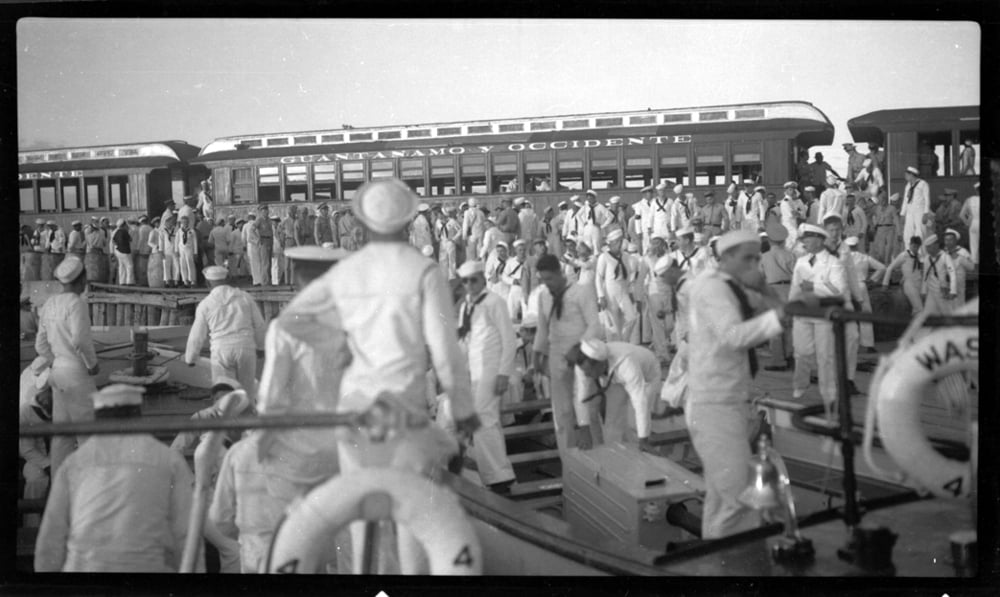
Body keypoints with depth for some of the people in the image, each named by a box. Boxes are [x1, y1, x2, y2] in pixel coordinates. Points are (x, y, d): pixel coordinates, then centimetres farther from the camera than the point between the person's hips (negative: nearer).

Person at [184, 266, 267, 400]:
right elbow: (259, 326, 7)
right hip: (246, 349, 2)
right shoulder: (245, 297, 3)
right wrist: (261, 345, 25)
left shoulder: (205, 304, -1)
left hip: (222, 353, -2)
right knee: (247, 391, 16)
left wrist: (190, 358, 21)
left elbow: (197, 336, 5)